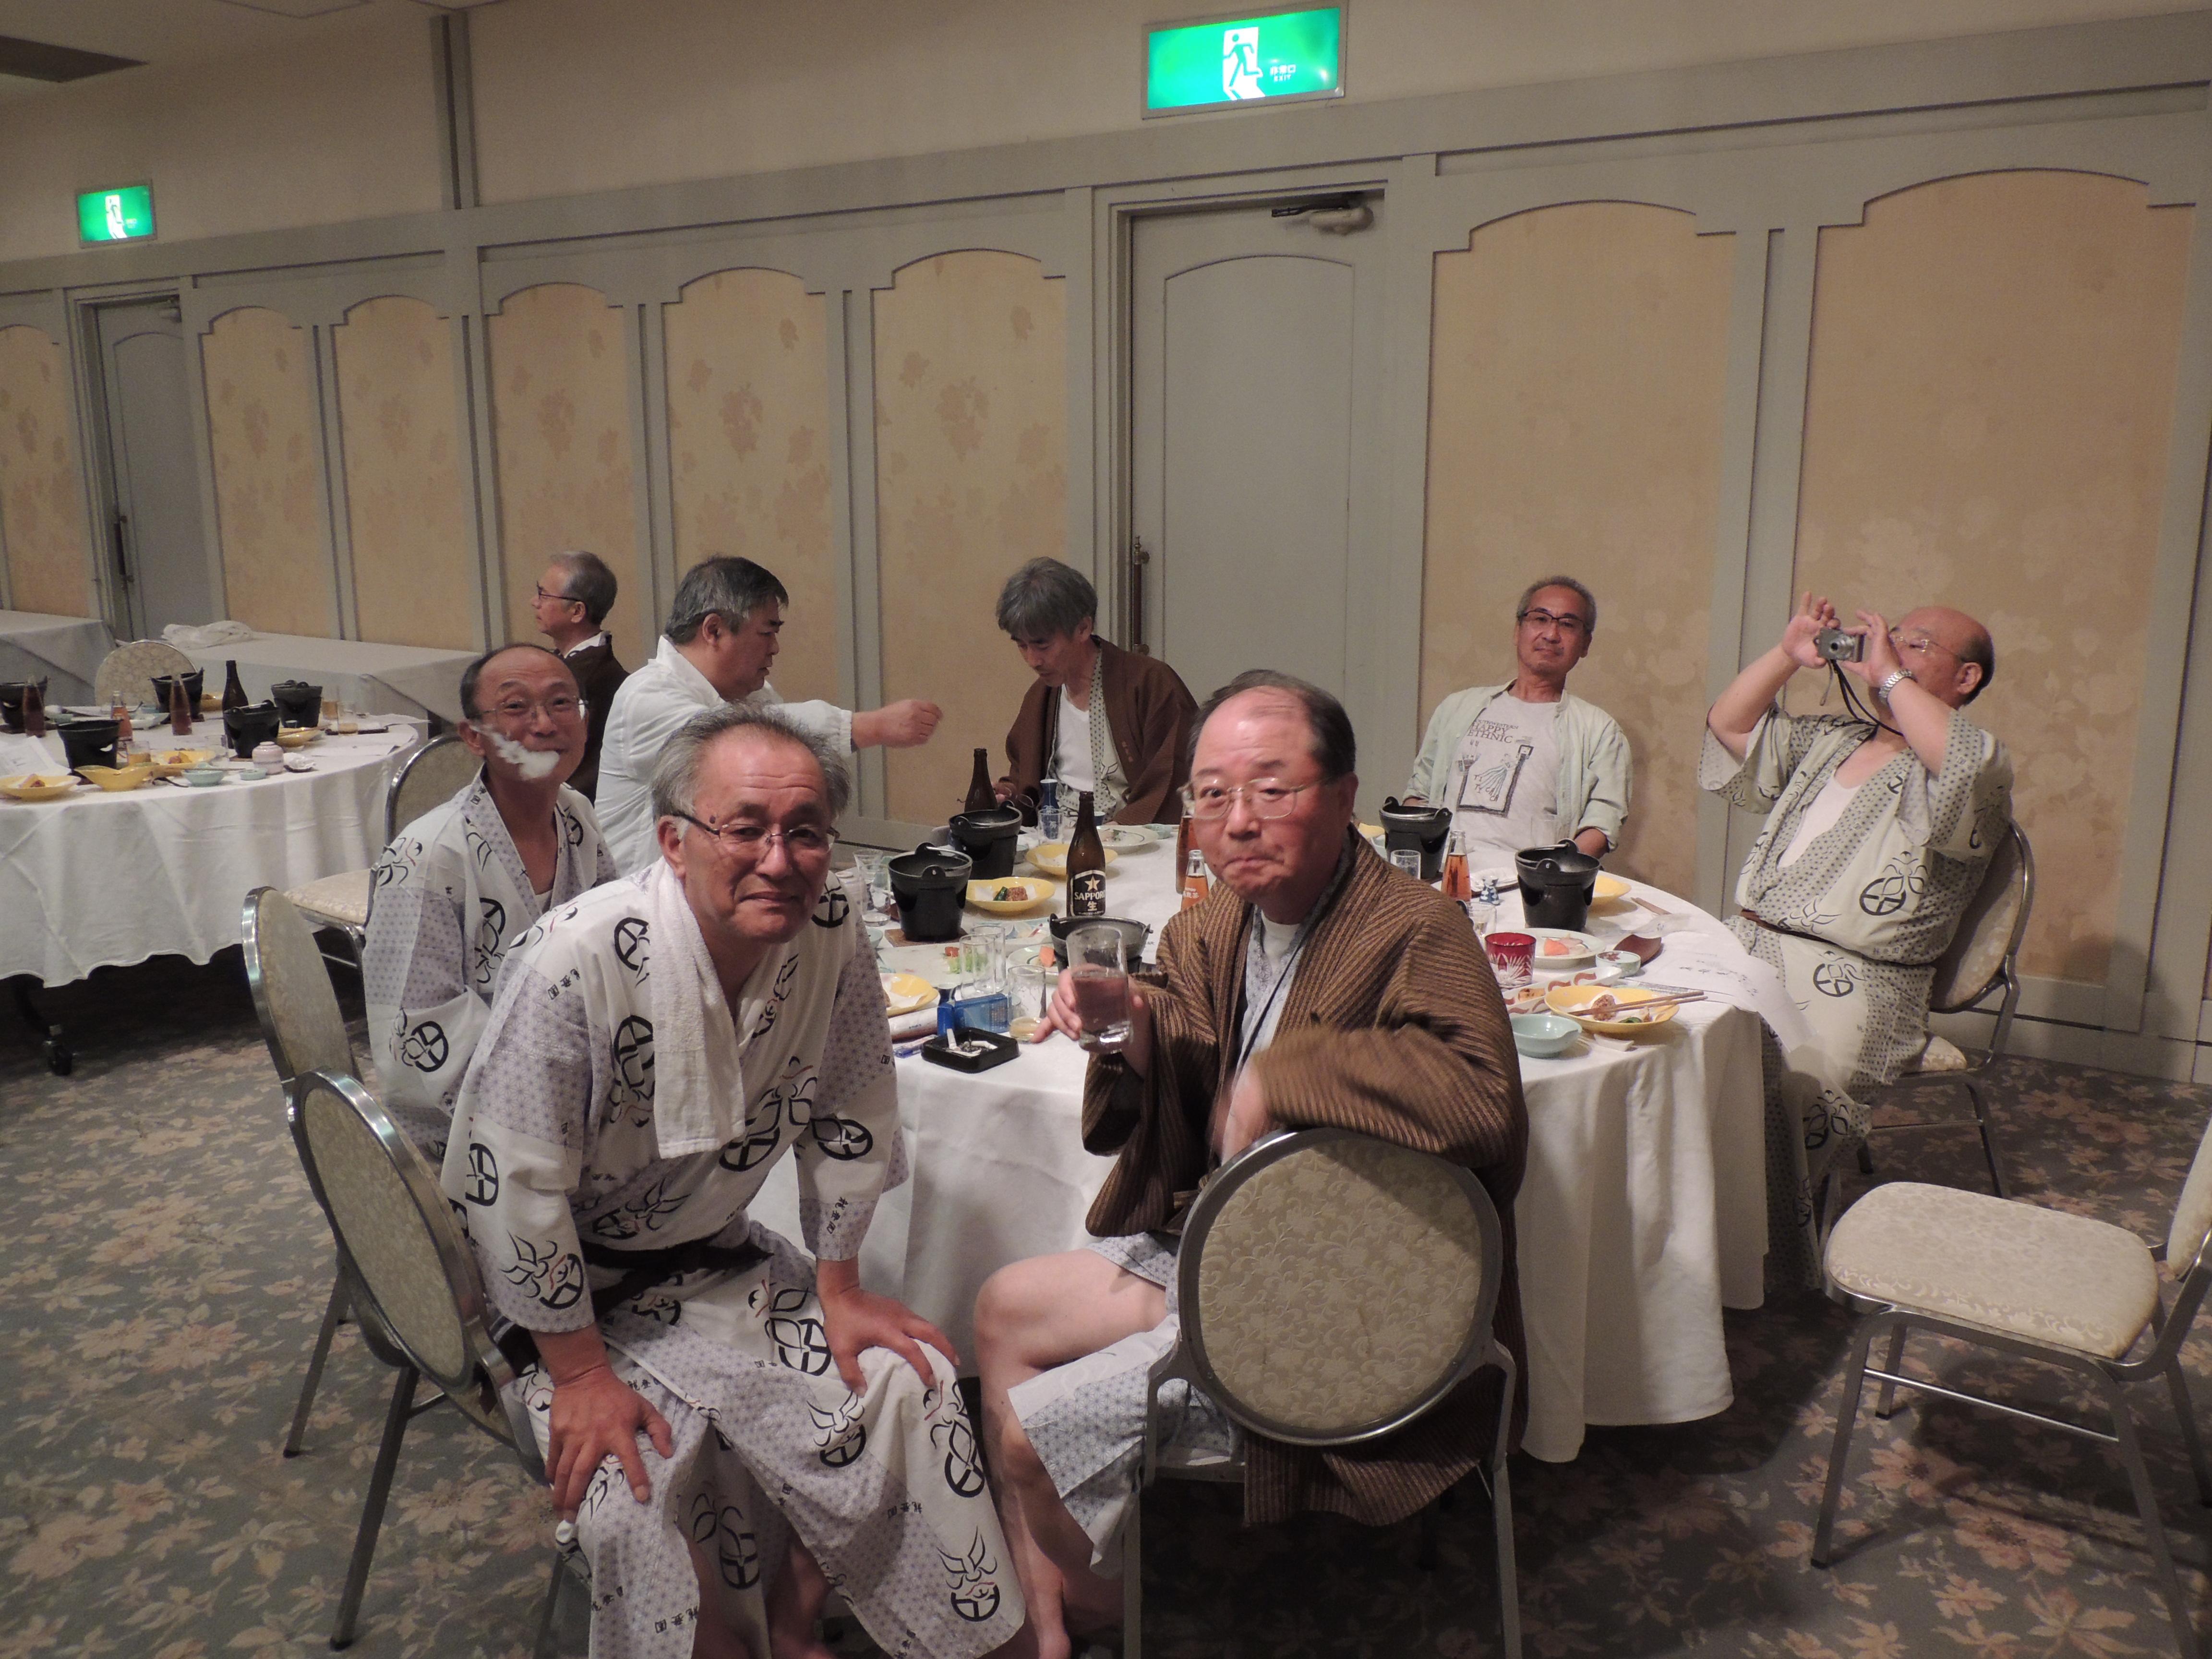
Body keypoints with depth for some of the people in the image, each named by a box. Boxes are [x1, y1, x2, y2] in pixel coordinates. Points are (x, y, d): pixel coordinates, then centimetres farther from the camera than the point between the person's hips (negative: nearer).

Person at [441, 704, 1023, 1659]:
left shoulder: (834, 942, -15)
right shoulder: (579, 962, -30)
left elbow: (848, 1121, -1)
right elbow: (515, 1187, -24)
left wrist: (838, 1288, 1)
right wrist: (582, 1373, -19)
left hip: (714, 1259, 5)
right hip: (563, 1290, -4)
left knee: (901, 1383, -6)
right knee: (630, 1483, -23)